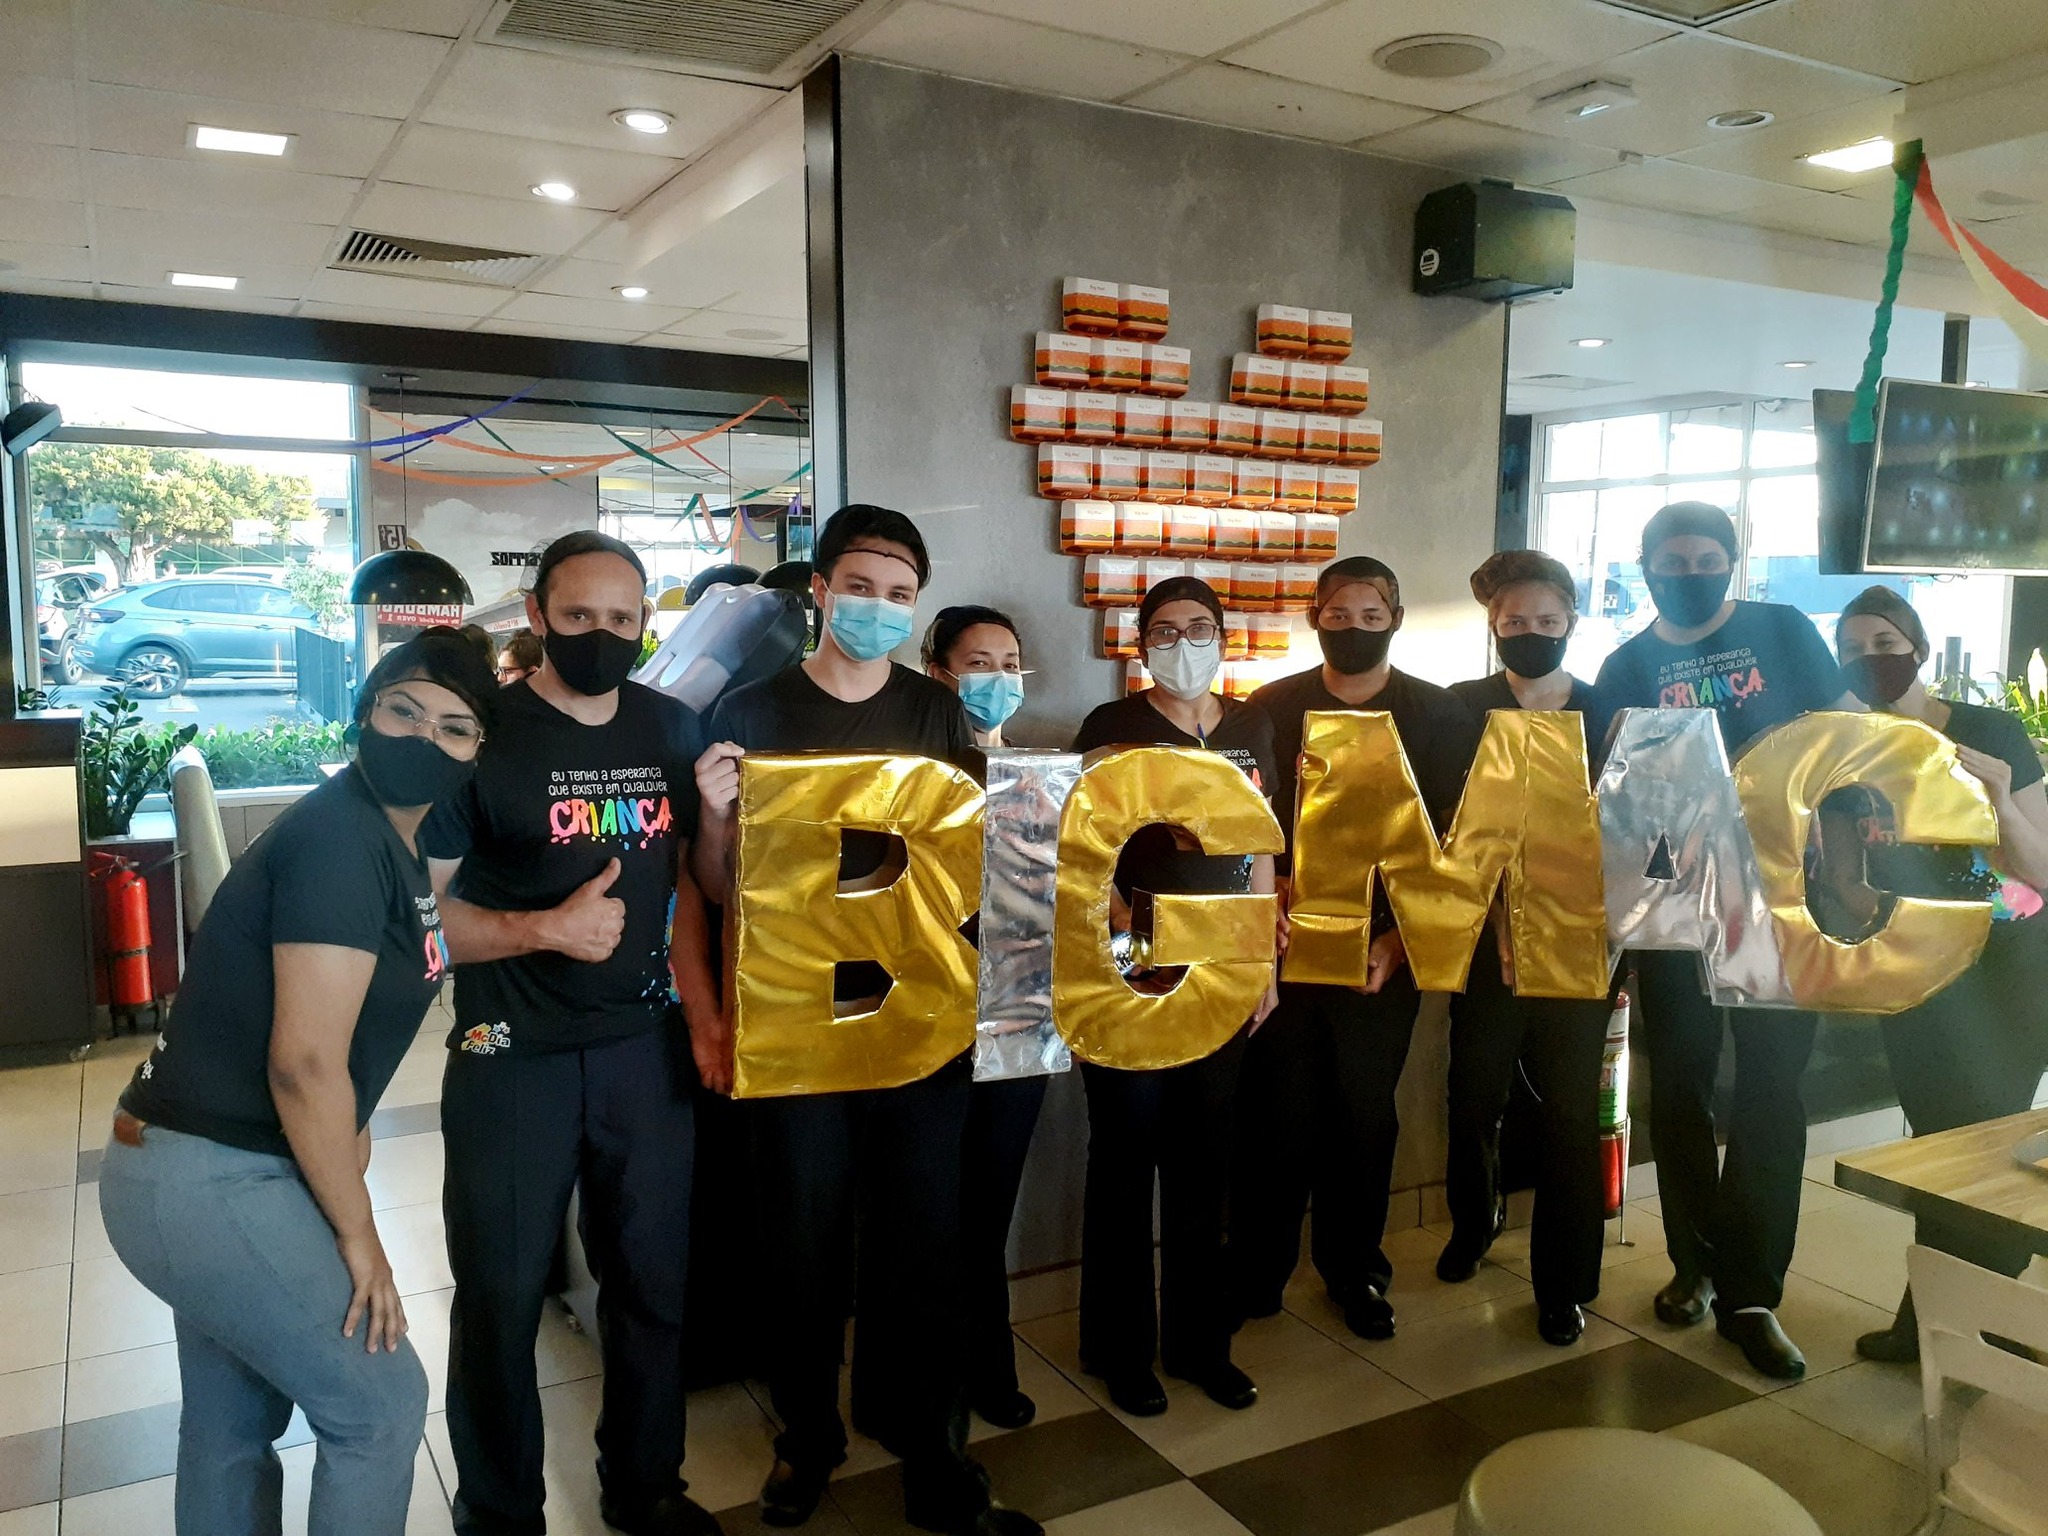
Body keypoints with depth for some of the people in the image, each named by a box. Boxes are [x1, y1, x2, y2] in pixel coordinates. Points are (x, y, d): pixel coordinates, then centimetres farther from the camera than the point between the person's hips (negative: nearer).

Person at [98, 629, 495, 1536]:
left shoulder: (394, 844, 8)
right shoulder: (341, 836, -22)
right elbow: (304, 1059, -26)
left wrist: (347, 1127, 5)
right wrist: (358, 1238, -16)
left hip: (208, 1170, 10)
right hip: (209, 1182, -9)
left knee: (233, 1426, 23)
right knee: (380, 1403, 1)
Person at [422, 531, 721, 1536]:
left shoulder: (672, 731, 5)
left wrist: (705, 1013, 2)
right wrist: (546, 929, -22)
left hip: (645, 1049, 4)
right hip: (512, 1061, -4)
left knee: (654, 1282, 14)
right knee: (502, 1297, 9)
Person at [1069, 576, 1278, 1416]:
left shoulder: (1250, 728, 10)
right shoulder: (1112, 726, -3)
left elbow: (1261, 848, 14)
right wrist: (1128, 931, -22)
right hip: (1131, 972, -4)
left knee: (1202, 1158, 13)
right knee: (1125, 1157, 5)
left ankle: (1199, 1340, 27)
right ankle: (1120, 1349, 20)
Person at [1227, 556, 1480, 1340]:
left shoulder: (1440, 716, 3)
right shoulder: (1270, 709, 4)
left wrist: (1397, 941, -8)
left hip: (1386, 953, 0)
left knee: (1366, 1113, 8)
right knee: (1276, 1113, 2)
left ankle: (1355, 1267, 28)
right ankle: (1256, 1270, 20)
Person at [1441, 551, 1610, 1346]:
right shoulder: (1461, 709, 2)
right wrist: (1501, 919, -13)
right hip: (1486, 939, 0)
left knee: (1571, 1109, 4)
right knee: (1476, 1094, 10)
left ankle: (1564, 1282, 20)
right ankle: (1472, 1222, 37)